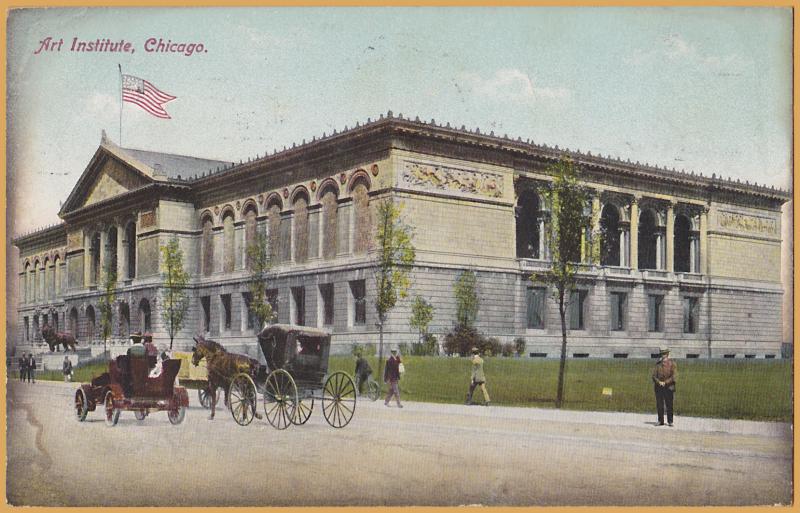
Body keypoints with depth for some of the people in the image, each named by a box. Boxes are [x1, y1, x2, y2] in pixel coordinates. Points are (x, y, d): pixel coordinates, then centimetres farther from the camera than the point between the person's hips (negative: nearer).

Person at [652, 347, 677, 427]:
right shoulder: (658, 364, 10)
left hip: (669, 387, -3)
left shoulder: (672, 364, 0)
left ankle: (670, 421, 8)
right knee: (659, 405, 5)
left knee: (669, 405, 0)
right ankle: (660, 421, 14)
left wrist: (665, 382, -14)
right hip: (659, 387, 3)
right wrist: (659, 382, -11)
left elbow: (674, 376, -7)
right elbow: (654, 375, 6)